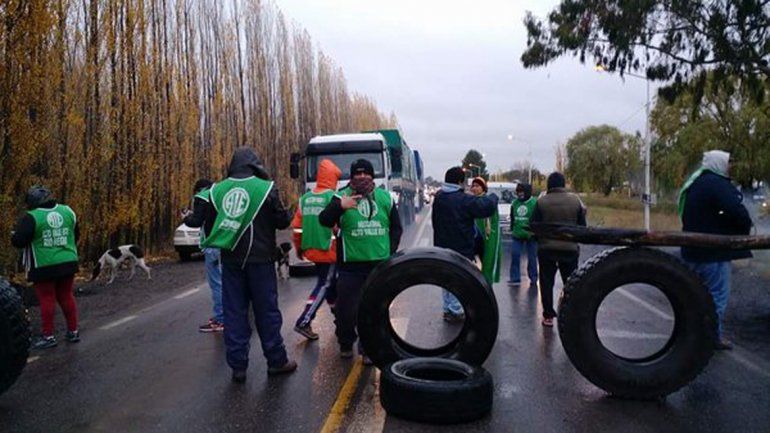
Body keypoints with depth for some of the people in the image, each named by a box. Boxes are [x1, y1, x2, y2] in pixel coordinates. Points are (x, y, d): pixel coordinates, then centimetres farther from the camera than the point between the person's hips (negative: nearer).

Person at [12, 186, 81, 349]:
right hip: (68, 263, 5)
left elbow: (18, 241, -14)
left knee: (47, 300, 4)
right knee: (66, 296, 15)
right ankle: (73, 331, 21)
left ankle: (48, 336, 8)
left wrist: (15, 233, 7)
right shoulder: (68, 211, 3)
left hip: (44, 267, -5)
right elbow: (76, 235, 13)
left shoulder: (32, 217, -14)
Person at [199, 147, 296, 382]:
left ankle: (238, 366, 12)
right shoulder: (265, 188, -8)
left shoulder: (217, 190, 3)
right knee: (266, 310, 7)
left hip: (230, 260, 3)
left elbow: (209, 227, 8)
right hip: (259, 259, -3)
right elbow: (282, 221, -3)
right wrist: (288, 213, 18)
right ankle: (276, 361, 16)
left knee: (234, 312, 9)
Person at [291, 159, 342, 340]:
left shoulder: (305, 198, 7)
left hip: (310, 250, 7)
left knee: (330, 281, 22)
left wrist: (298, 247, 19)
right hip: (328, 250, -7)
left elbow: (297, 226, 8)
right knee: (324, 285, 0)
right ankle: (304, 322, -7)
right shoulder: (333, 197, -12)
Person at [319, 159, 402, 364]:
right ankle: (345, 344, 28)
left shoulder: (385, 198, 8)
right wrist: (340, 206, -31)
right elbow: (324, 221, -13)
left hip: (379, 264, 2)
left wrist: (391, 251, 3)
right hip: (350, 265, -2)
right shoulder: (342, 197, -1)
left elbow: (396, 228, 15)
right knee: (346, 309, 3)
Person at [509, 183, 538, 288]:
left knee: (532, 258, 4)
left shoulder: (535, 203, -9)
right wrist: (512, 229, 19)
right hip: (517, 235, 5)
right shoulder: (514, 203, 9)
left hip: (531, 235, -5)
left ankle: (533, 280, 14)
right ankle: (515, 278, 9)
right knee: (515, 255, 1)